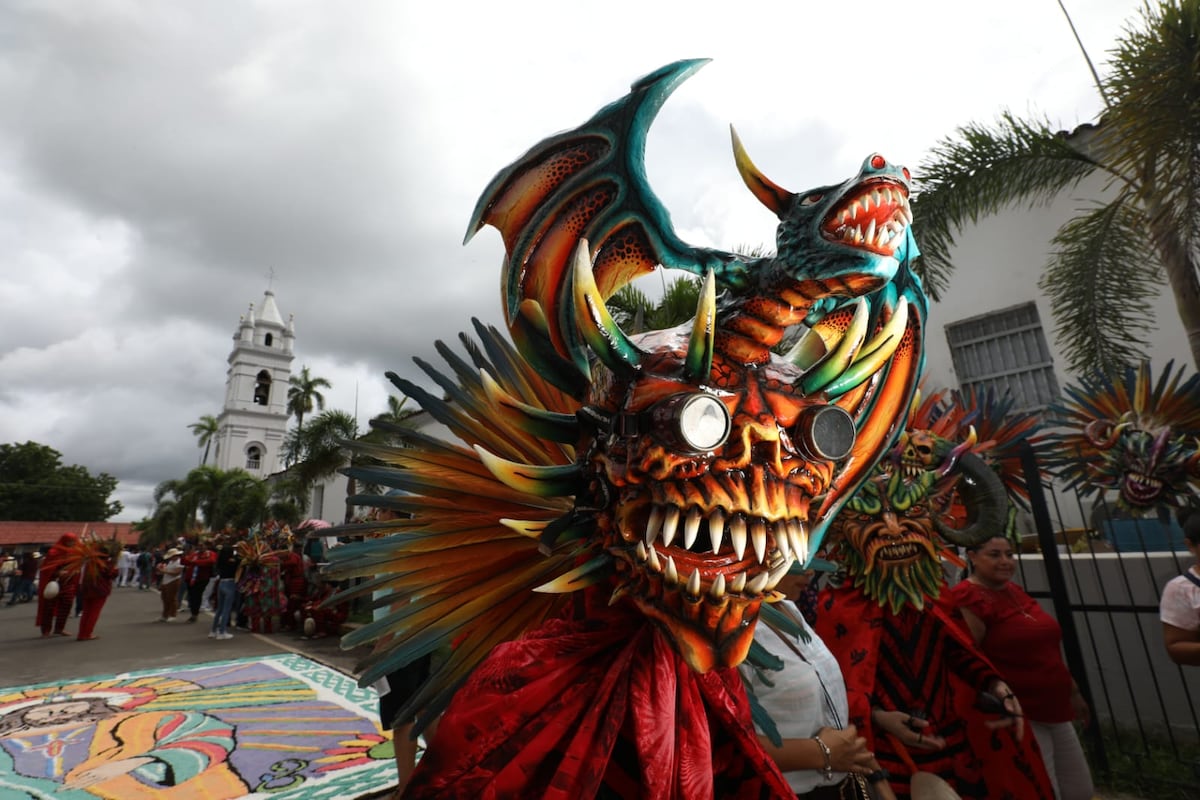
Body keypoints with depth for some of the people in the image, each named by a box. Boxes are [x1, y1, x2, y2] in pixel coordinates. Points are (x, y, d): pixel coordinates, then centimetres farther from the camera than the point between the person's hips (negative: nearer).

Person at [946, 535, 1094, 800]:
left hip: (1055, 711, 10)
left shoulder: (1014, 591, 9)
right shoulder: (968, 598, -22)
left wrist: (1072, 690, 25)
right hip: (1018, 717, -10)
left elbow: (1046, 649, 20)